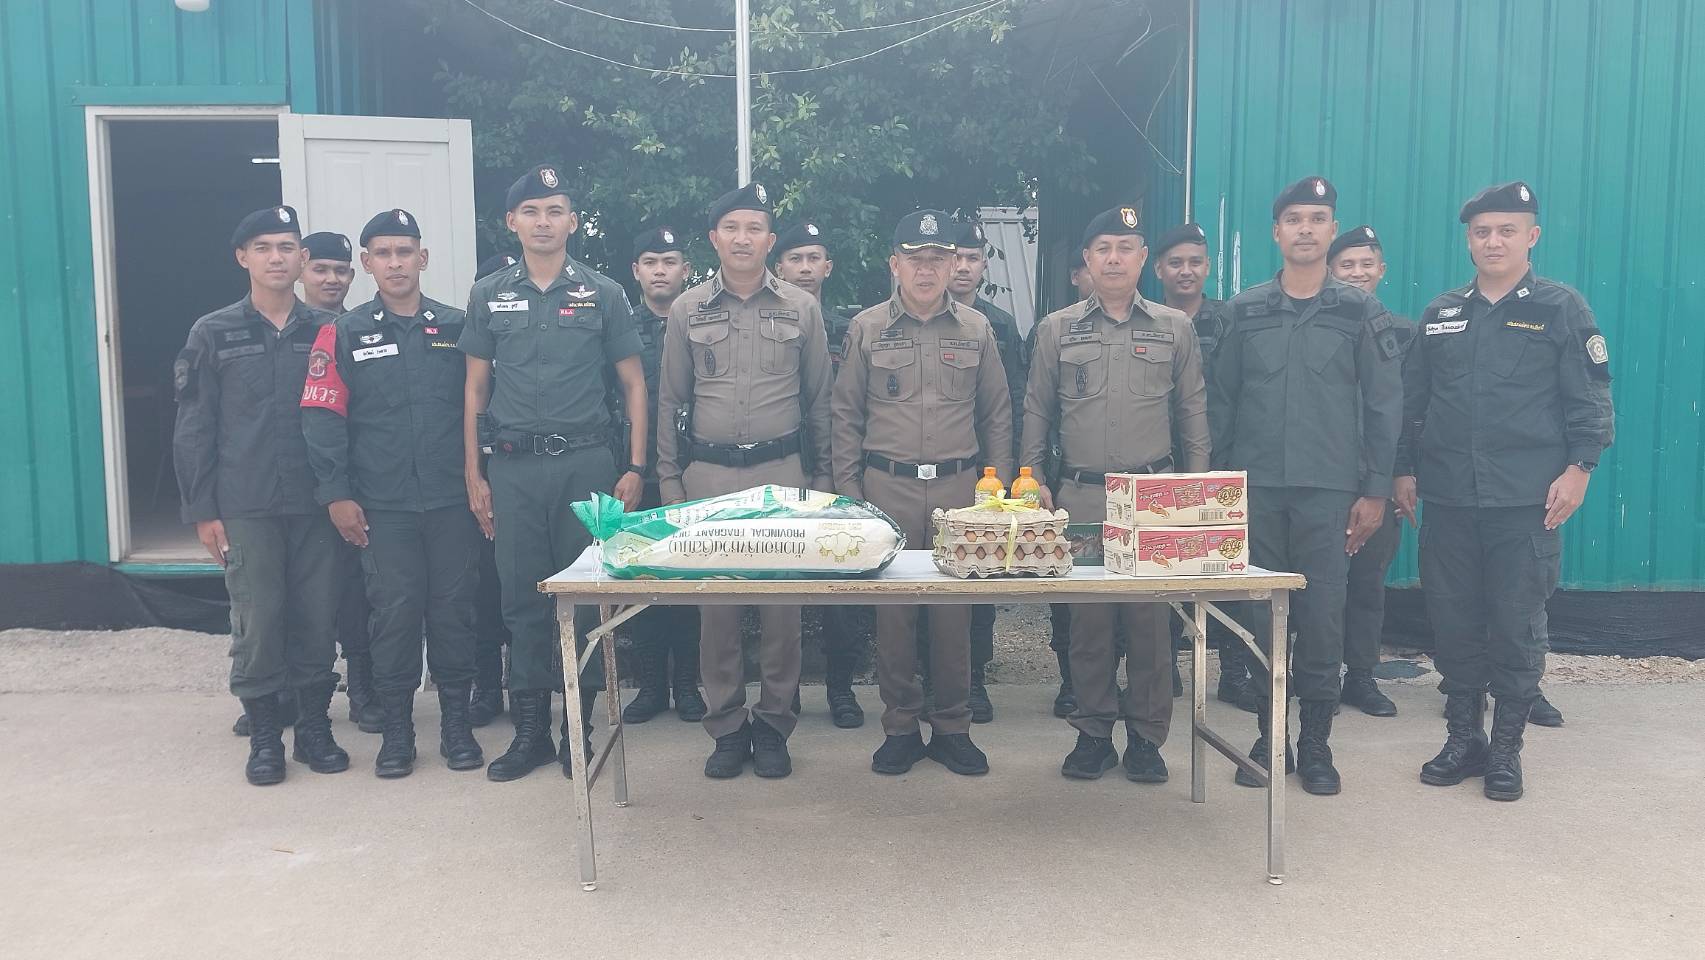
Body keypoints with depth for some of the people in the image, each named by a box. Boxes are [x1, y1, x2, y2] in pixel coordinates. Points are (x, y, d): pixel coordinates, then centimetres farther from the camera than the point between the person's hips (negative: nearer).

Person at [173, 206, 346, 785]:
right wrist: (202, 510, -2)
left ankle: (315, 727, 19)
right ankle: (264, 736, 14)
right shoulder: (214, 335, 4)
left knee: (317, 618, 5)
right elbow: (193, 429, 3)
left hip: (316, 504, 1)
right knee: (257, 621, 0)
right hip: (245, 508, -1)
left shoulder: (326, 332, 7)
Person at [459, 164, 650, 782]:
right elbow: (475, 389, 11)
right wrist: (473, 475, 5)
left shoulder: (602, 294, 5)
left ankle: (579, 728, 15)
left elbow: (633, 384, 6)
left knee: (585, 596, 3)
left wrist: (635, 468, -2)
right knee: (522, 598, 6)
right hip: (513, 466, 2)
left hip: (585, 462, -1)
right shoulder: (488, 296, 9)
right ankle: (529, 729, 17)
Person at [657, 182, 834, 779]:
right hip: (708, 473, 1)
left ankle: (774, 724, 15)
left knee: (783, 602, 1)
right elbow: (670, 401, 10)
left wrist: (820, 477, 6)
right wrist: (670, 483, 5)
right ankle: (727, 727, 16)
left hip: (782, 471, 0)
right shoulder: (687, 310, 7)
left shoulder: (802, 308, 6)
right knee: (715, 604, 2)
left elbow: (819, 400, 9)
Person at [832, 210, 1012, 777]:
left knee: (956, 609, 5)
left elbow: (997, 415, 12)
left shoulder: (977, 330, 8)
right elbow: (846, 417, 6)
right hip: (887, 486, -1)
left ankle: (952, 727, 18)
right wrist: (848, 492, 1)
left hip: (959, 486, 1)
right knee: (892, 609, 3)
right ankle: (900, 726, 16)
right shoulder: (866, 329, 5)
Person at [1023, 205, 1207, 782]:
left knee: (1151, 618, 2)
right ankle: (1092, 732, 15)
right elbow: (1036, 411, 10)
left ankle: (1146, 736, 14)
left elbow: (1193, 413, 10)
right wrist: (1033, 479, 3)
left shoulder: (1174, 328, 8)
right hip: (1081, 495, 0)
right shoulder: (1057, 329, 8)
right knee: (1087, 617, 3)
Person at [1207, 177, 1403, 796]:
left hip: (1330, 491, -1)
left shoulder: (1360, 314, 4)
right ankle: (1270, 738, 17)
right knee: (1261, 614, 5)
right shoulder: (1244, 311, 7)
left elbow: (1384, 408, 3)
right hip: (1256, 488, 1)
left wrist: (1375, 492, -2)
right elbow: (1220, 404, 8)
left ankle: (1316, 743, 15)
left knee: (1322, 617, 1)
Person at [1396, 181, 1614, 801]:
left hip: (1526, 501, -3)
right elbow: (1411, 400, 14)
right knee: (1453, 623, 7)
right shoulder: (1440, 314, 12)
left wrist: (1579, 469, -10)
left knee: (1517, 628, 2)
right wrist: (1405, 469, 9)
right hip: (1448, 500, 3)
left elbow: (1590, 397, -1)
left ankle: (1506, 750, 15)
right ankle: (1463, 739, 20)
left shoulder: (1561, 309, 2)